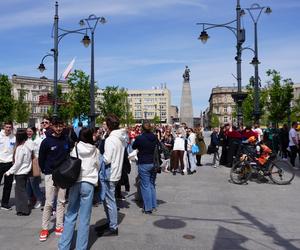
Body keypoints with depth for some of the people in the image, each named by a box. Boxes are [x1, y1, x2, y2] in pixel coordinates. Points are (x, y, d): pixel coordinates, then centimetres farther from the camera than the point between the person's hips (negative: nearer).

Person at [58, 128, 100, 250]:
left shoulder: (74, 148, -3)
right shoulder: (95, 150, -1)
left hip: (75, 183, 1)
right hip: (88, 184, -1)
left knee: (70, 215, 12)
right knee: (84, 219, 6)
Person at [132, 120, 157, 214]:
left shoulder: (139, 138, -14)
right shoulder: (155, 138, -3)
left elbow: (133, 147, 5)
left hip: (143, 164, -5)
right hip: (154, 164, 5)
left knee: (145, 186, 3)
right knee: (152, 184, 17)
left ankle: (148, 208, 7)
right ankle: (153, 205, 24)